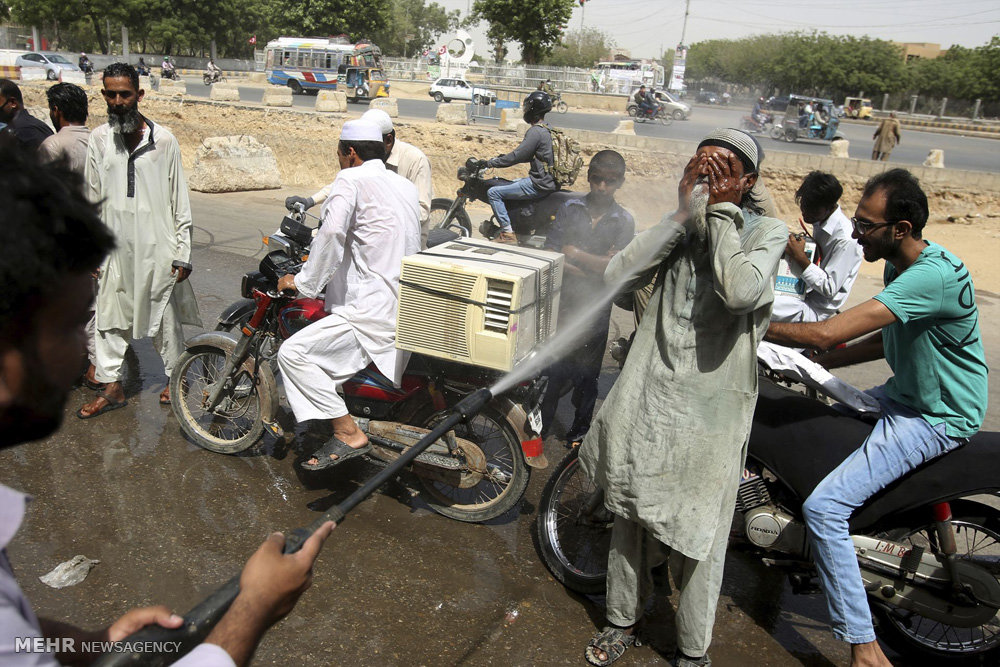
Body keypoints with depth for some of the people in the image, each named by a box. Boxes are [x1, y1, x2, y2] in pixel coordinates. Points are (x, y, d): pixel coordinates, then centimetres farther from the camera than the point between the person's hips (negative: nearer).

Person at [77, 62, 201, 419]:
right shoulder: (99, 139, 3)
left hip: (157, 246, -3)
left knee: (165, 316, 8)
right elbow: (93, 199, 8)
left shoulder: (163, 139, -5)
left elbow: (179, 200, -3)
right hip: (115, 247, 3)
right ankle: (111, 386, 22)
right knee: (110, 316, 9)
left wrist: (182, 252, -6)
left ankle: (173, 377, 26)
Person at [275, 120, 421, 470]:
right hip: (409, 308, 10)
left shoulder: (351, 179, -6)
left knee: (293, 352, -14)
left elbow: (332, 230, -25)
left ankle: (349, 433, -14)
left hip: (373, 311, -10)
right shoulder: (406, 186, 19)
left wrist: (304, 281, -13)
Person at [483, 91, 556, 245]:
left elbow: (517, 156, -20)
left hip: (538, 185, -10)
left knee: (493, 192, -10)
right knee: (508, 185, 31)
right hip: (549, 181, 10)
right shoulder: (547, 130, 15)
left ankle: (508, 233, -13)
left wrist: (491, 162, -9)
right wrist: (502, 158, 23)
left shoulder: (535, 131, -16)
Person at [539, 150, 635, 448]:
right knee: (552, 367, 5)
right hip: (562, 302, 0)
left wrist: (575, 253, -9)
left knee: (586, 373, 11)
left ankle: (581, 427, 30)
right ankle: (541, 422, 23)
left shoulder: (624, 221, 1)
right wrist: (597, 264, -11)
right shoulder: (569, 209, 2)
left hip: (595, 308, 0)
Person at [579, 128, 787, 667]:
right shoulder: (678, 227, 6)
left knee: (696, 531, 8)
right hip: (650, 394, 4)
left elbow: (740, 291, -27)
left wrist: (720, 210, -16)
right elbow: (618, 275, -10)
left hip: (711, 406, -4)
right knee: (632, 515, 17)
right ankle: (622, 622, 40)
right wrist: (683, 214, -13)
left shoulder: (766, 232, -5)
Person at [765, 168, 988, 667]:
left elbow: (828, 332, -35)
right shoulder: (900, 265, 3)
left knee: (823, 507, -20)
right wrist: (818, 362, 8)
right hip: (904, 395, 10)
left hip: (936, 419, -10)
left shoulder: (934, 275, -29)